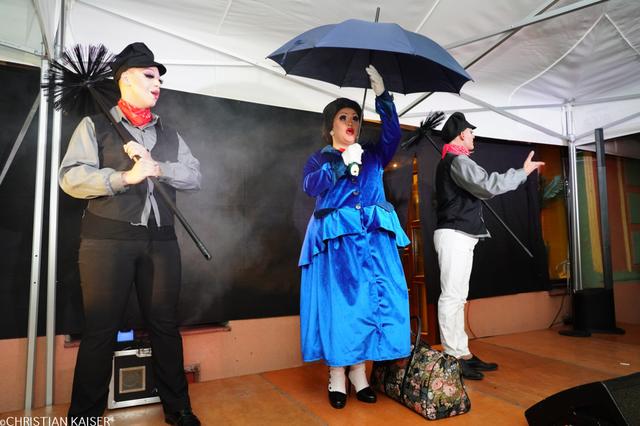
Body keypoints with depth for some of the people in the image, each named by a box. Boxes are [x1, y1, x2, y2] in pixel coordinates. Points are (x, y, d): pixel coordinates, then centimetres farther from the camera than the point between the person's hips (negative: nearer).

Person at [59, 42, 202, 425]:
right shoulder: (95, 126, 5)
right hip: (108, 239, -3)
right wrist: (125, 176, -18)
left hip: (161, 240, 4)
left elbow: (195, 177, 5)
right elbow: (71, 177, -7)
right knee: (101, 330, 3)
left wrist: (158, 168, -9)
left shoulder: (169, 134, 17)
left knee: (165, 325, 9)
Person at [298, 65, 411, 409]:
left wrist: (382, 95, -13)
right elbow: (311, 187, -10)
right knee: (338, 304, -4)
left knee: (372, 302, -1)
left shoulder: (372, 157, 16)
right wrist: (342, 162, -19)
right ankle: (337, 377, 8)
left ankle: (358, 373, 12)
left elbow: (392, 134, -3)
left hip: (373, 238, 3)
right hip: (336, 239, -2)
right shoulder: (319, 159, 10)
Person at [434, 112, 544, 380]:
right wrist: (523, 171, -6)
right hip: (454, 235, -11)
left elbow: (478, 189, 26)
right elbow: (488, 186, -18)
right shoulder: (457, 160, -9)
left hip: (459, 236, 11)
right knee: (451, 297, -10)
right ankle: (452, 358, -6)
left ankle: (462, 354, 16)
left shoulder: (448, 162, 23)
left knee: (457, 297, 10)